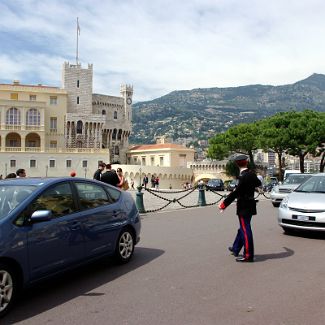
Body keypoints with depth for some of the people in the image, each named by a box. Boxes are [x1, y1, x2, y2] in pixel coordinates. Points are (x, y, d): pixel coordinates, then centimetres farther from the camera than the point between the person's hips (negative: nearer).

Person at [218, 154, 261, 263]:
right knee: (243, 228, 19)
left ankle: (248, 255, 5)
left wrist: (224, 204, -17)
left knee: (245, 230, -2)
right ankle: (236, 249, 35)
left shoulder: (243, 177, -21)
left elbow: (236, 193, -23)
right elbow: (258, 183, 23)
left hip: (244, 207, -9)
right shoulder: (251, 174, 3)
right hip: (250, 205, 9)